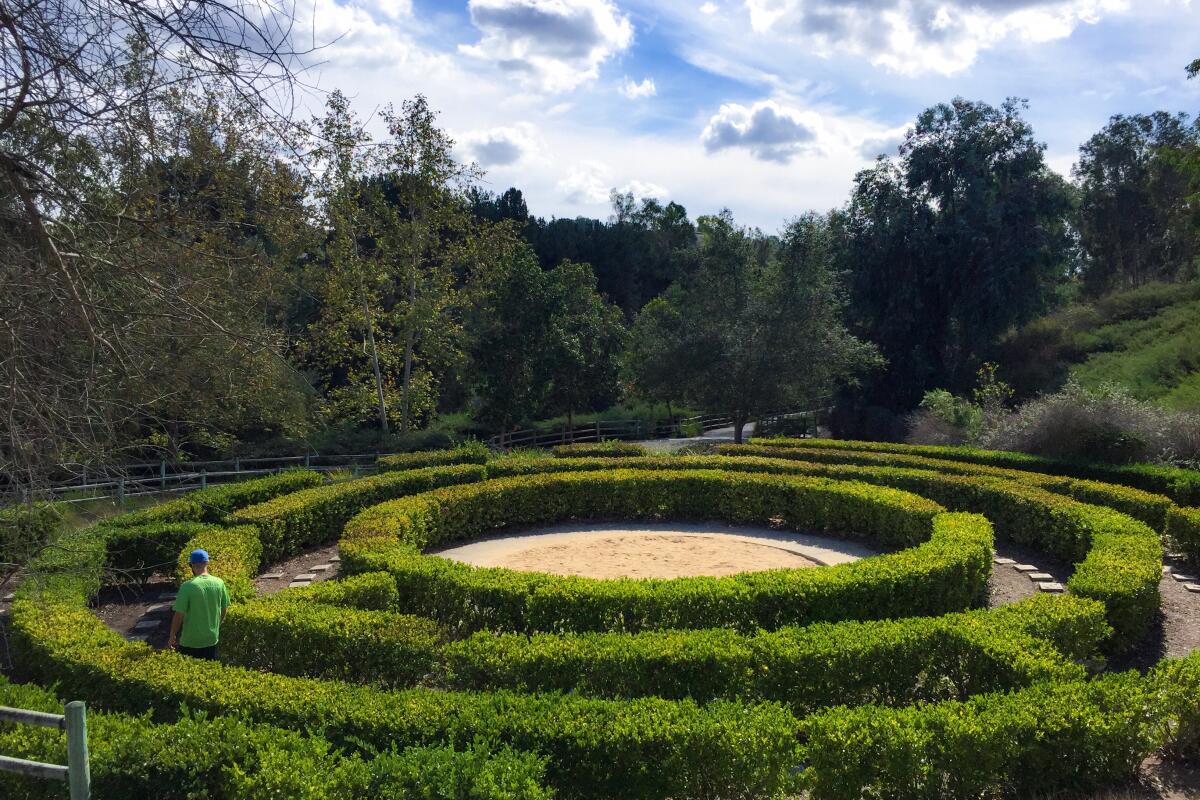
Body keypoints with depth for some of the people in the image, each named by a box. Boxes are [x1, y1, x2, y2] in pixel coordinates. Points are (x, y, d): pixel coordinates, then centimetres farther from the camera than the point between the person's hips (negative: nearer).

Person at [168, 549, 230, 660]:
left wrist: (172, 637, -1)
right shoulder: (219, 583, -6)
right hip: (212, 639, 4)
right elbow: (223, 610, 5)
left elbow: (179, 615, -15)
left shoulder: (188, 586, -19)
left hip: (190, 642, -4)